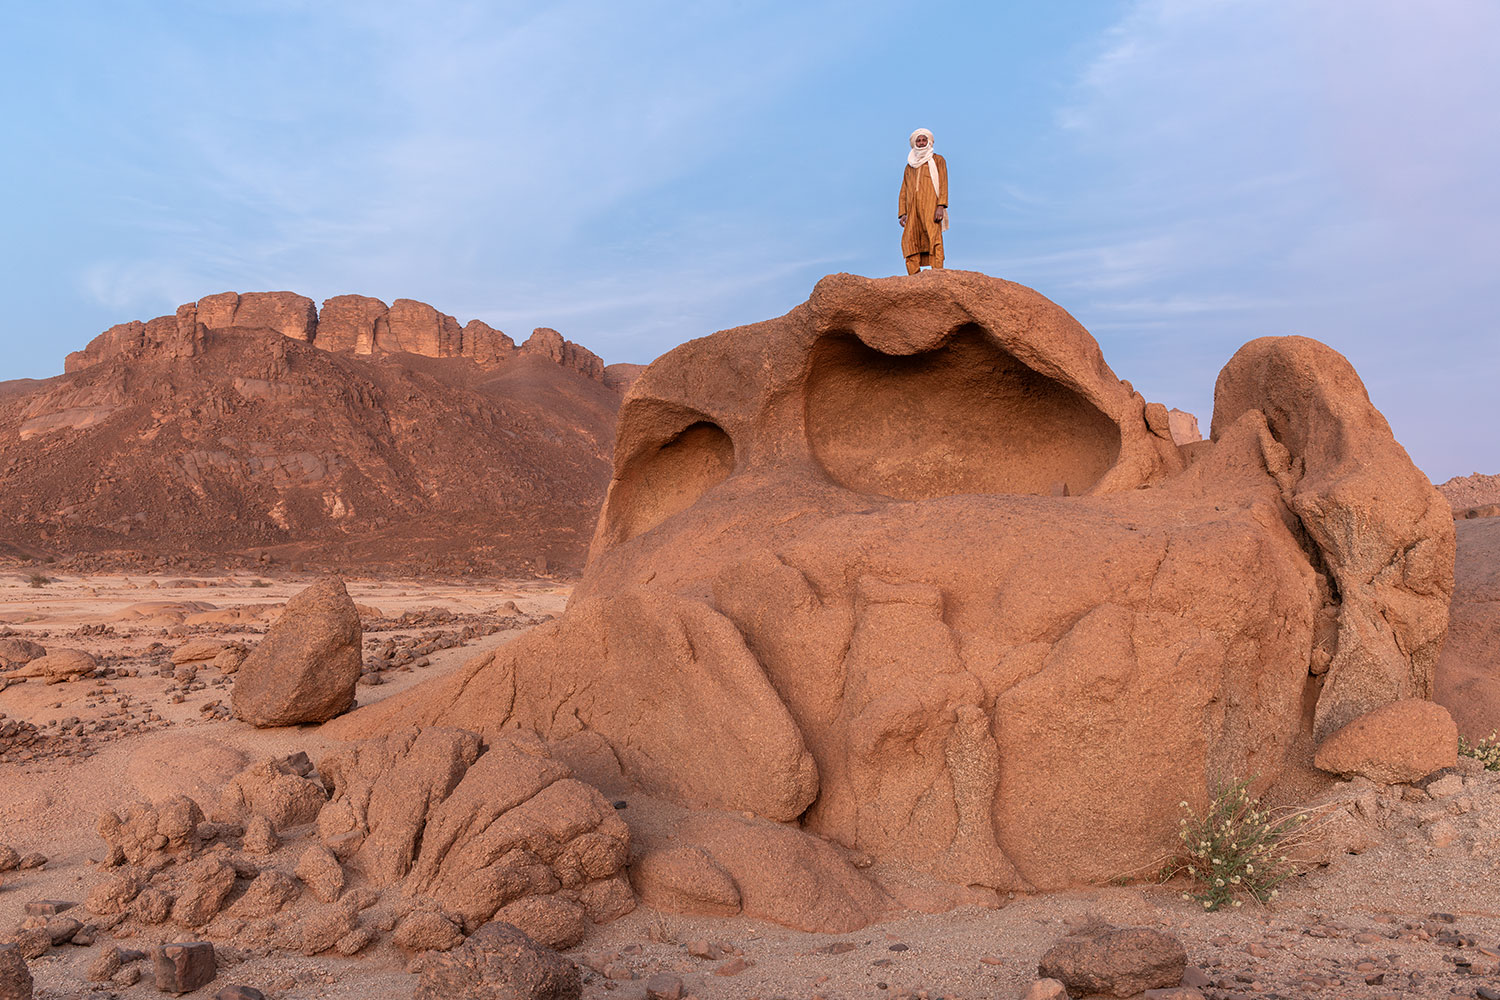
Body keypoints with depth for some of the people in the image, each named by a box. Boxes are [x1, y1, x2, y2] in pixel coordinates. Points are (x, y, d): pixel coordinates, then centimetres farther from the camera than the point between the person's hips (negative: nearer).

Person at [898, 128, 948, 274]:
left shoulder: (937, 160, 16)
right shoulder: (910, 166, 28)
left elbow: (943, 184, 4)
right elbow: (904, 191, 22)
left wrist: (941, 206, -11)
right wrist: (902, 213, 8)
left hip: (931, 206, -4)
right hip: (913, 209, 4)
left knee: (934, 237, -19)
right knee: (910, 241, -10)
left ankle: (938, 272, -27)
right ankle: (914, 277, -14)